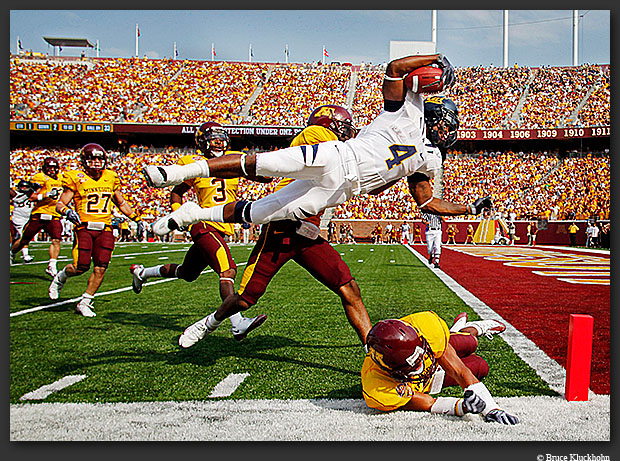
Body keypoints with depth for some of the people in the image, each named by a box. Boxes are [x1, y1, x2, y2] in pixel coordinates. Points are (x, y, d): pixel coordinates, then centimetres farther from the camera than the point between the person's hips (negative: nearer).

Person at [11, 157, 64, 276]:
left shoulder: (59, 178, 14)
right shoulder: (40, 178, -7)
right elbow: (32, 197, -16)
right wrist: (47, 194, -25)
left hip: (54, 216, 4)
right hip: (39, 214, -4)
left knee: (56, 240, -15)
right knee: (24, 240, 9)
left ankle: (51, 267, -9)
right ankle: (10, 254, 36)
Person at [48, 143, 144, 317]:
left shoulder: (110, 178, 12)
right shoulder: (76, 178, 0)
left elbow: (121, 203, 24)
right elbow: (60, 204, 0)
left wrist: (136, 218, 19)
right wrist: (67, 211, -22)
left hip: (105, 229, 3)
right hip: (84, 228, -3)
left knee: (100, 269, -5)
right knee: (81, 267, -8)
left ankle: (84, 303, 9)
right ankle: (60, 277, 27)